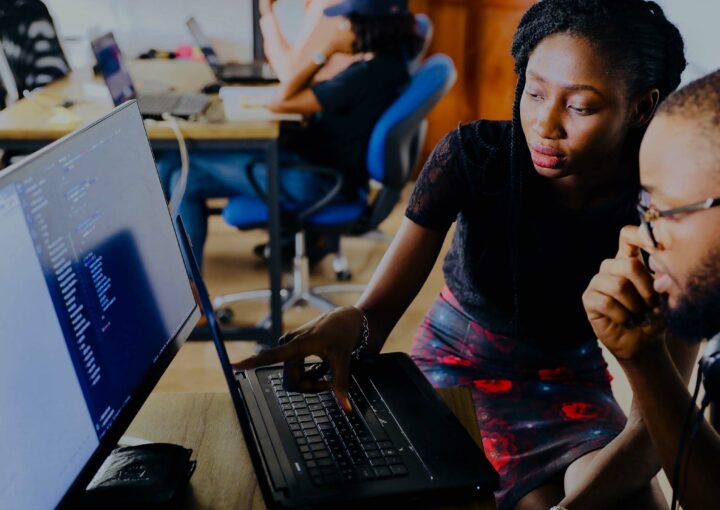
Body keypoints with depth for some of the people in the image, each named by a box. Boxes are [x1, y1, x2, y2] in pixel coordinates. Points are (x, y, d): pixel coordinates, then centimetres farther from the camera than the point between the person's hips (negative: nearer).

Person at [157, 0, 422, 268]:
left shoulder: (366, 75, -25)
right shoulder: (389, 63, 3)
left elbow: (281, 102, -20)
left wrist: (324, 52, -11)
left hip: (316, 182, -10)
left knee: (175, 163, -3)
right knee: (187, 180, 9)